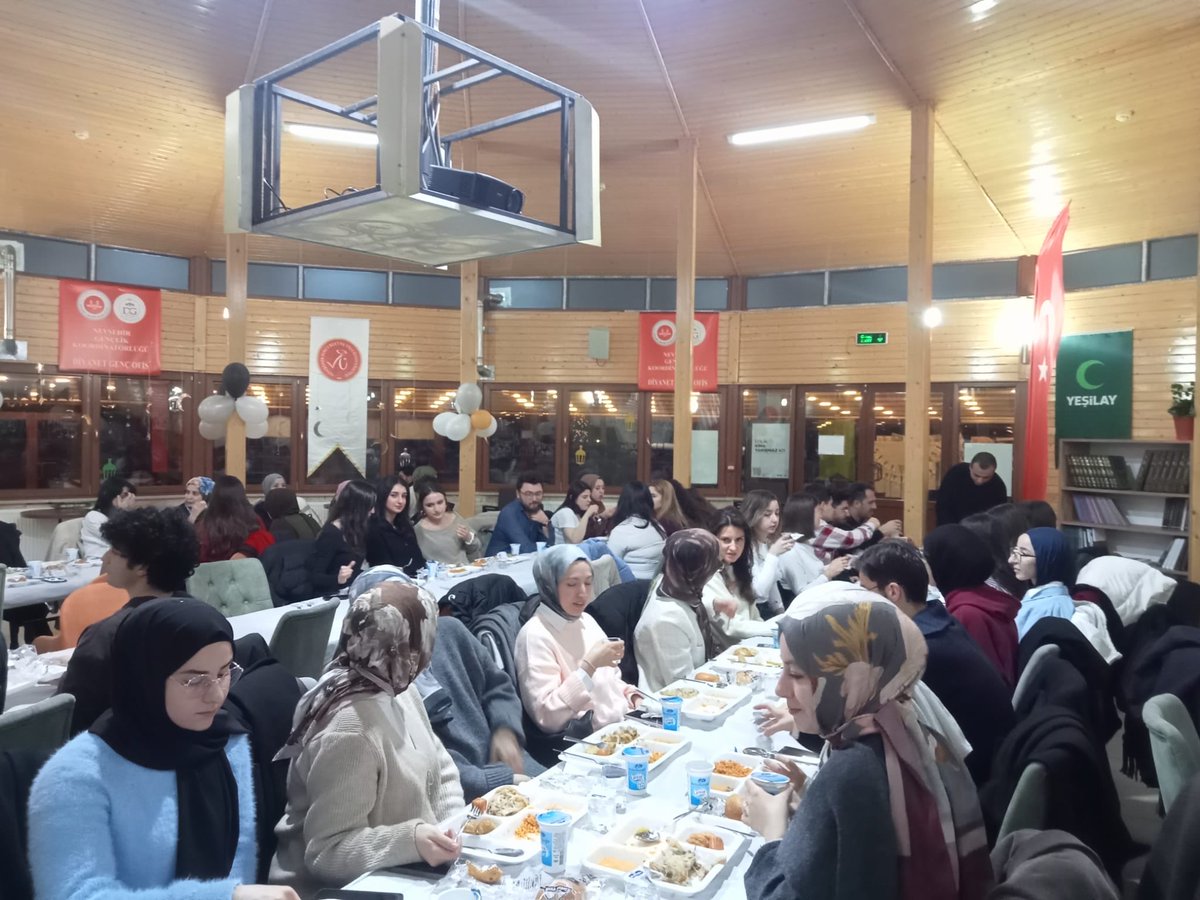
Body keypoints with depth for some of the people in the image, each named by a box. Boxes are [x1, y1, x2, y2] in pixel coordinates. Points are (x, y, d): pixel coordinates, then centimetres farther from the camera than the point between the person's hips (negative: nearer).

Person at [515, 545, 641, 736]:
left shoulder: (586, 620, 10)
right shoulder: (535, 635, -13)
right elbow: (547, 718, -19)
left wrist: (633, 697, 2)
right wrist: (589, 665, -23)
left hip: (624, 720, 7)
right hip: (586, 739, -7)